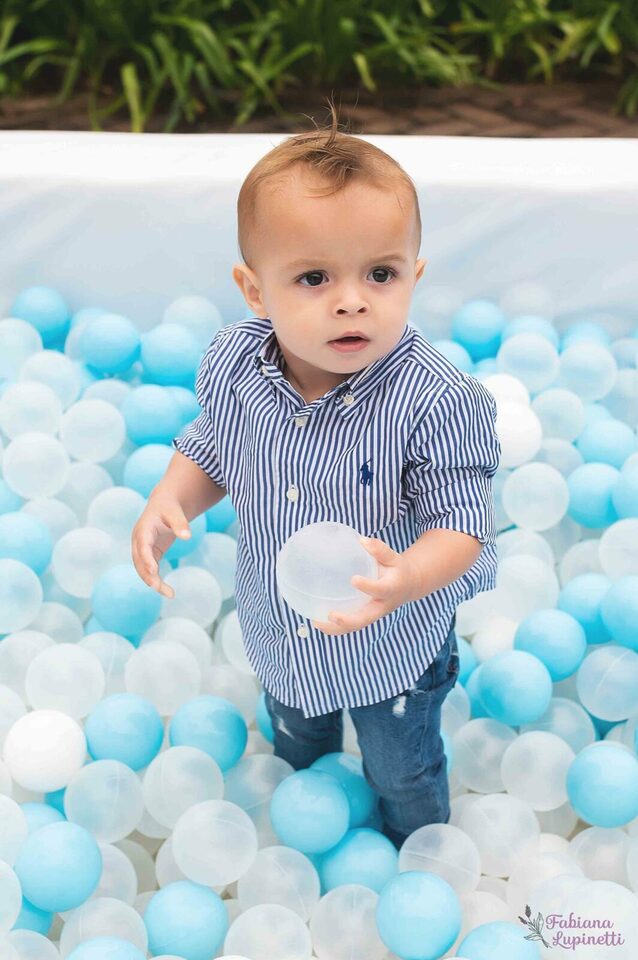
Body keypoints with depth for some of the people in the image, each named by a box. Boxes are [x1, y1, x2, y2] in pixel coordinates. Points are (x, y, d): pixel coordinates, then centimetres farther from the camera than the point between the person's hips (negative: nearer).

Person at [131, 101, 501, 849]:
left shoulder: (435, 403, -35)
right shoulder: (233, 366, -21)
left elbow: (461, 523, -28)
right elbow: (209, 449, -1)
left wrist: (404, 578, -48)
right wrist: (167, 503, -20)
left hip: (393, 645, -4)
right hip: (279, 633, 4)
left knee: (403, 773, 26)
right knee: (297, 748, 35)